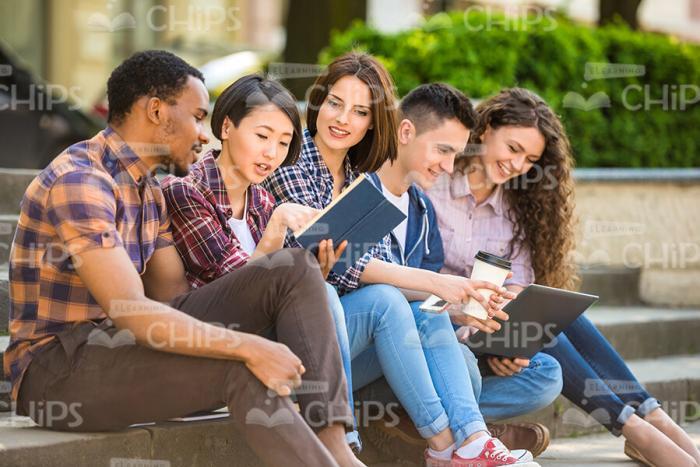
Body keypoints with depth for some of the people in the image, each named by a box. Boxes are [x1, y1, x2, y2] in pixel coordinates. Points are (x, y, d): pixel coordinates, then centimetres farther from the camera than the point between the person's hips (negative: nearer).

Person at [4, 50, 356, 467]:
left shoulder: (148, 190, 14)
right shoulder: (80, 181, -18)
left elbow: (175, 295, 12)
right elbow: (131, 312, -26)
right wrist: (250, 347, -28)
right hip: (59, 369, -9)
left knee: (295, 271, -3)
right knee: (239, 368, -31)